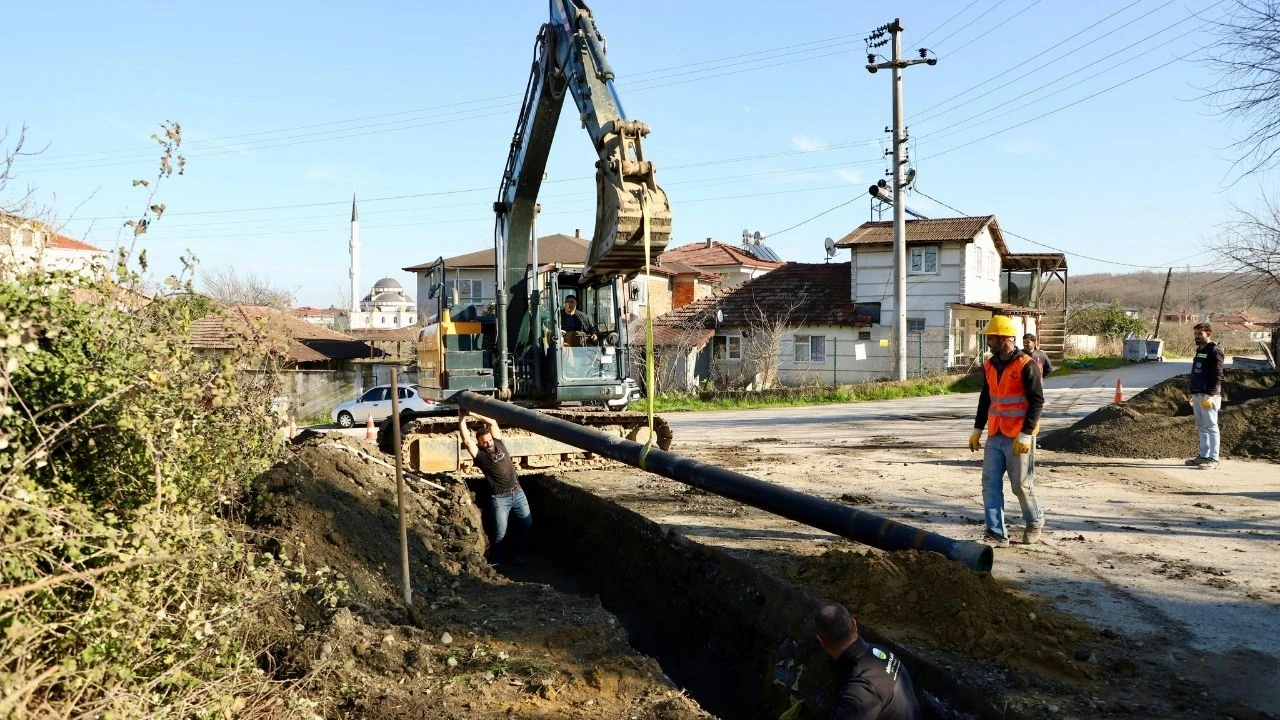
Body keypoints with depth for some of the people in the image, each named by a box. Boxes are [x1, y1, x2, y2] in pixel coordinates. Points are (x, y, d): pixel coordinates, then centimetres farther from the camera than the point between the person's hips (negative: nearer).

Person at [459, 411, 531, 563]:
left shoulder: (498, 444, 6)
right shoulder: (480, 455, -7)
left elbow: (493, 422, 5)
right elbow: (467, 440, -18)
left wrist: (472, 413, 2)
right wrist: (462, 419, -13)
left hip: (518, 492, 5)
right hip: (500, 498, -5)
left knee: (527, 523, 11)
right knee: (500, 532, -5)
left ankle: (511, 551, 29)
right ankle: (496, 559, 17)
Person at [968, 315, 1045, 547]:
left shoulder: (1026, 366, -12)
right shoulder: (989, 366, 9)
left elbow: (1037, 402, -14)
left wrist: (1025, 435, -18)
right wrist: (977, 429, 16)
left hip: (1018, 438, -6)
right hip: (994, 437, 7)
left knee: (1021, 484, 3)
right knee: (990, 484, 1)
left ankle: (1034, 522, 30)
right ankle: (996, 534, 6)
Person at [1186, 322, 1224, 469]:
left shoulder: (1215, 351, -9)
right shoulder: (1199, 351, 18)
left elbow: (1218, 376, -15)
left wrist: (1210, 396, -21)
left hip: (1208, 396, -9)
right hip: (1197, 395, 9)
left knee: (1211, 427, -6)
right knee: (1201, 428, 12)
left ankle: (1213, 459, -4)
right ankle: (1203, 456, 18)